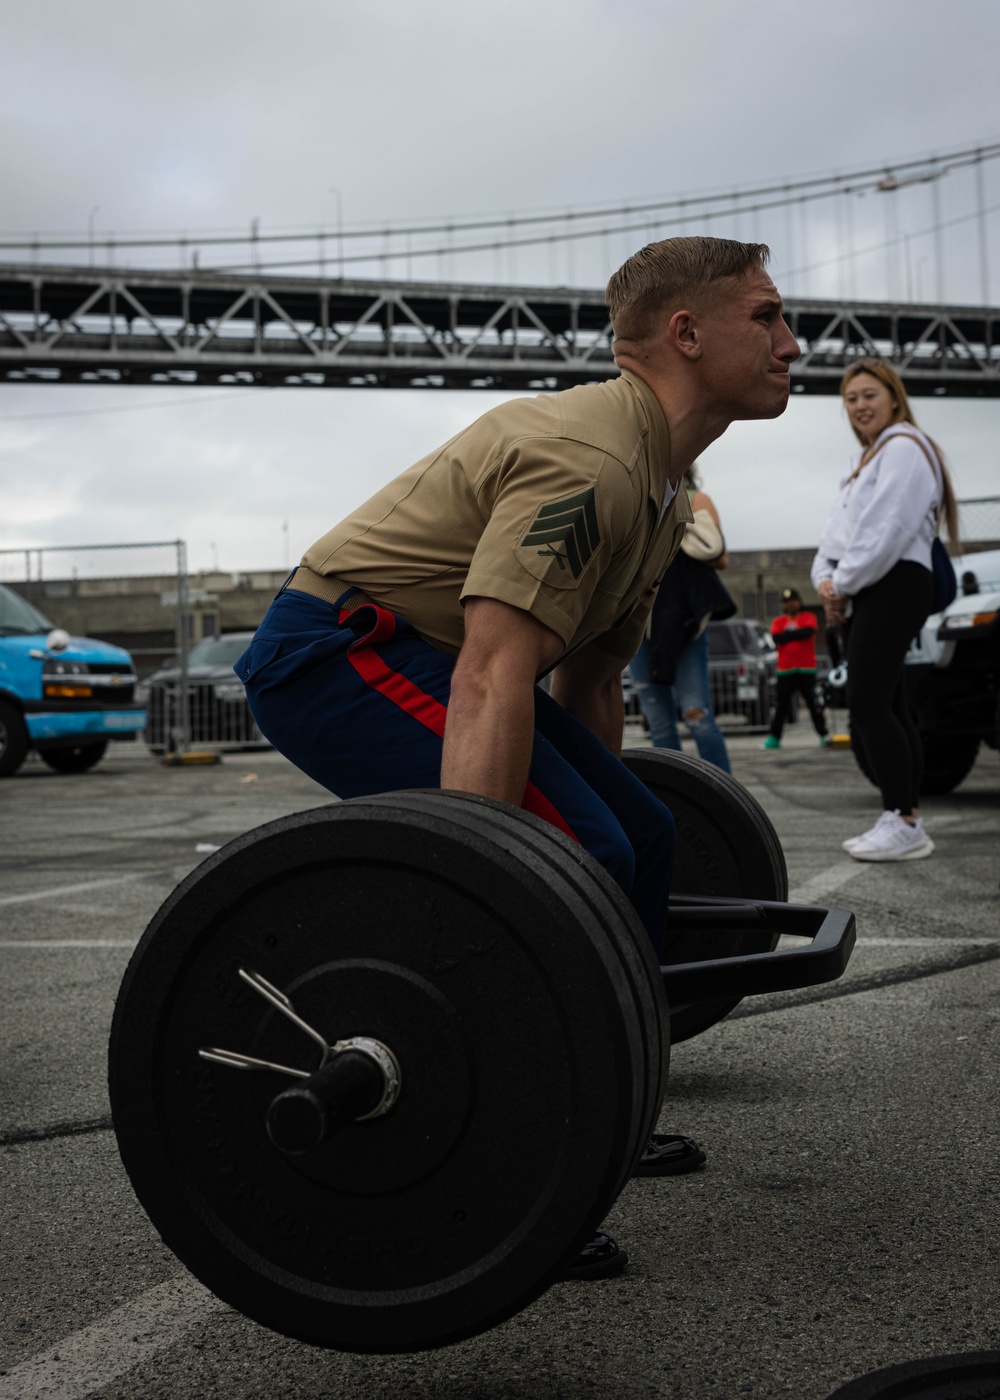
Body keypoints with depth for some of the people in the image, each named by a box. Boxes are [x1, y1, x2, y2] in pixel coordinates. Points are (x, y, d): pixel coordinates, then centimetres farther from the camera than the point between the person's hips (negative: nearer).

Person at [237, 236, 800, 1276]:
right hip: (336, 648, -11)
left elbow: (591, 675, 18)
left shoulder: (659, 486, 10)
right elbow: (493, 681, -35)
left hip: (418, 655, 11)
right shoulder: (587, 457, -24)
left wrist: (597, 792, 23)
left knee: (639, 841, 11)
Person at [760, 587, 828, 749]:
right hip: (785, 669, 2)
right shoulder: (778, 622, 10)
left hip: (806, 669, -2)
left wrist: (788, 633, -8)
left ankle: (823, 735, 5)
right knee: (781, 705, 2)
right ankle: (774, 738, 4)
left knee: (813, 703, 0)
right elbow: (777, 638, -7)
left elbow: (808, 632, -15)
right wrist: (797, 633, -10)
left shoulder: (809, 618, 5)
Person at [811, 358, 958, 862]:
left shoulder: (904, 447, -6)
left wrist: (843, 583, -11)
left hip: (894, 586, -10)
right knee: (886, 705, 8)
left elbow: (887, 530, -16)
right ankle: (905, 819, 11)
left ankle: (903, 823, -17)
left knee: (867, 702, -17)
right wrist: (827, 579, 2)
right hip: (866, 593, 10)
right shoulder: (867, 457, 25)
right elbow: (841, 527, 20)